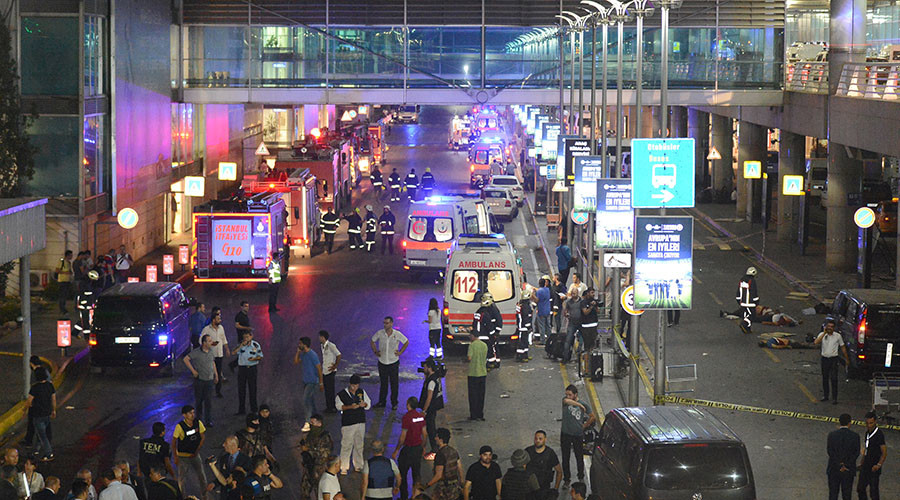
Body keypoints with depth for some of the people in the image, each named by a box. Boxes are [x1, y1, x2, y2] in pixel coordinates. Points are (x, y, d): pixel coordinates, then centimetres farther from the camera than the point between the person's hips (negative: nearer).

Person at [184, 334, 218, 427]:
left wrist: (216, 374, 18)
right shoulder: (196, 352, -14)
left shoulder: (211, 351, 3)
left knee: (208, 401, -1)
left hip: (209, 380, 3)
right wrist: (193, 371, -14)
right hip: (199, 380, -3)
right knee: (199, 399, 8)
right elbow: (186, 359, -14)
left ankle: (208, 420, 2)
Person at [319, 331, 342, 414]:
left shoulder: (331, 345, -16)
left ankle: (333, 408, 4)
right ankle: (328, 407, 21)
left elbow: (339, 355, -17)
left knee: (330, 390, -3)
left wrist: (335, 366, -13)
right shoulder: (322, 346, 10)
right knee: (326, 390, 13)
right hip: (324, 371, 8)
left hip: (330, 372, -8)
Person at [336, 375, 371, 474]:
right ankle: (343, 467, 2)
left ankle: (358, 465, 25)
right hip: (348, 424, -5)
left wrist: (364, 404, -9)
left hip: (361, 422, 5)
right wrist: (350, 407, -23)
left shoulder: (362, 392, 8)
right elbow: (339, 405, -10)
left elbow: (368, 404, 15)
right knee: (346, 445, -6)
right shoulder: (342, 394, -7)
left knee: (359, 445, 12)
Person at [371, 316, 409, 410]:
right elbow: (372, 341, 12)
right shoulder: (379, 333, -6)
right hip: (382, 362, 1)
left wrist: (400, 352, 1)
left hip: (393, 363, -1)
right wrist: (375, 351, 5)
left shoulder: (397, 334, -10)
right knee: (383, 383, 11)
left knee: (394, 384, 5)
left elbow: (406, 342, 6)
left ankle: (394, 403, 17)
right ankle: (382, 402, 23)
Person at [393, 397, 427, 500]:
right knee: (416, 473, 16)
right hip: (418, 448, 7)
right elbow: (425, 434, 8)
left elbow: (403, 437, -18)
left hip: (408, 449, -7)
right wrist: (423, 447, 22)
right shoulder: (421, 416, 2)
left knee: (402, 475, 6)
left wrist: (396, 451, -10)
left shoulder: (407, 417, -19)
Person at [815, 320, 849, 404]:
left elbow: (842, 347, 8)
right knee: (825, 378, 11)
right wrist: (824, 333, -20)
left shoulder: (837, 336, -1)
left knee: (834, 378, -7)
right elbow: (816, 342, -19)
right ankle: (825, 395, 24)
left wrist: (846, 359, 11)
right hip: (824, 359, 2)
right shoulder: (822, 335, 0)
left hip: (833, 359, -2)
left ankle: (834, 398, -4)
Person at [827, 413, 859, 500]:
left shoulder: (832, 434, -6)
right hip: (849, 471, 0)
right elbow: (856, 453, -9)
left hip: (833, 470, 0)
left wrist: (840, 465, -9)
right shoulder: (855, 436, -7)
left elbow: (830, 451, -9)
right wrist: (846, 465, -10)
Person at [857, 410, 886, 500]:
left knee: (873, 491, -2)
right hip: (866, 466, 8)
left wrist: (879, 465, -23)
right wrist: (862, 462, 20)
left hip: (874, 468, -8)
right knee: (860, 489, 13)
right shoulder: (867, 432, 8)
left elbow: (884, 453, -16)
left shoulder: (879, 435, -17)